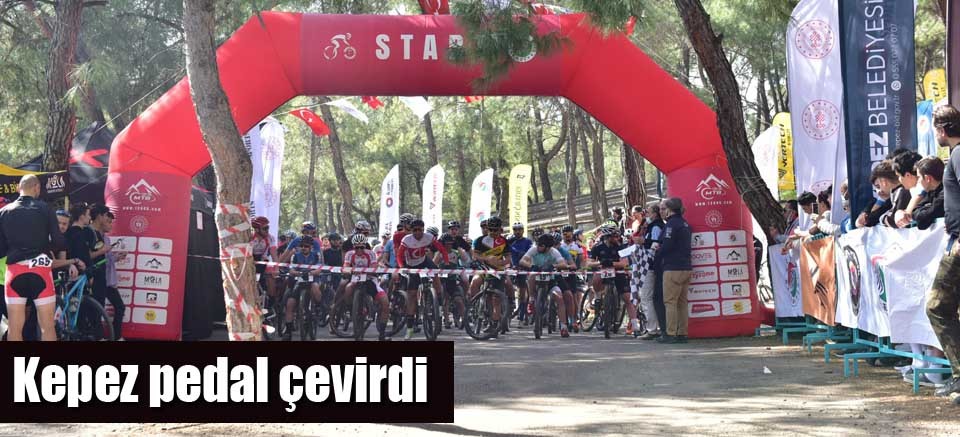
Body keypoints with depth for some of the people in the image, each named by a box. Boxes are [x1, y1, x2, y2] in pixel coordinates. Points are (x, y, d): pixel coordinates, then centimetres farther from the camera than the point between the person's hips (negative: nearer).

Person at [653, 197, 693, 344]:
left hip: (673, 268, -9)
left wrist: (656, 261, -2)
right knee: (682, 302, 10)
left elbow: (666, 246, -15)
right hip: (686, 268, 9)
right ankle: (682, 334, 10)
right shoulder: (684, 224, 17)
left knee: (670, 301, -6)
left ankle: (670, 334, -8)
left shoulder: (672, 224, -11)